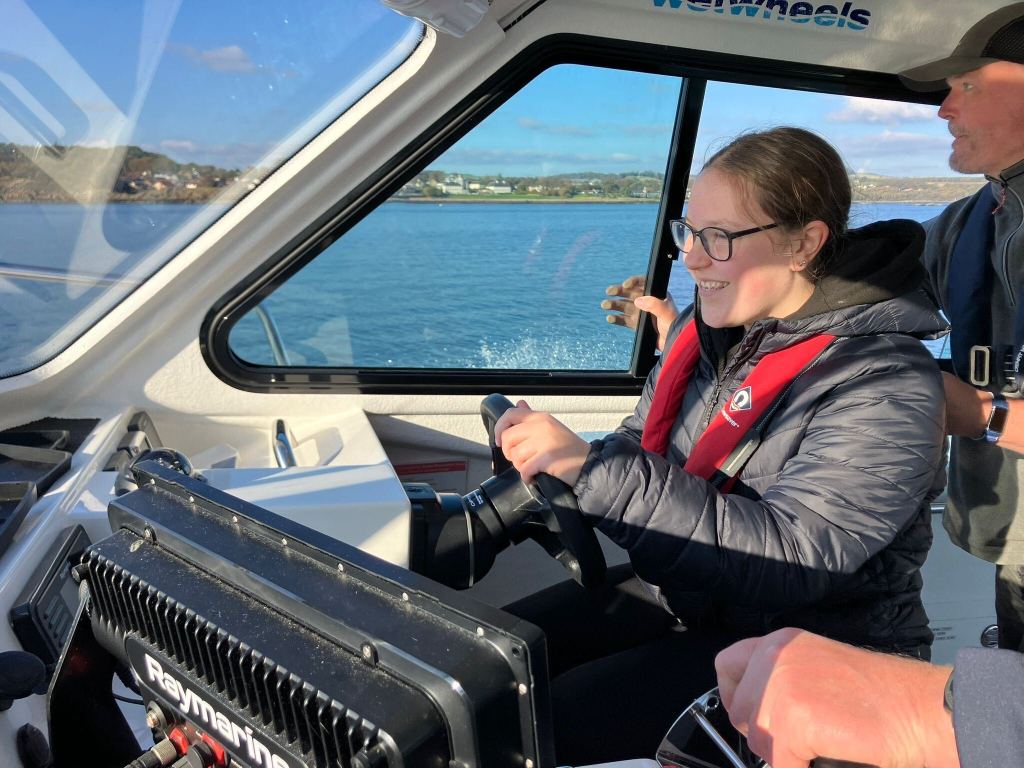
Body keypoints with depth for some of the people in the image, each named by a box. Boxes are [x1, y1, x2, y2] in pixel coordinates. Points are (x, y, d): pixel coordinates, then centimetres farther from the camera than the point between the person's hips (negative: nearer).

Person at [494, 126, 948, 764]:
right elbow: (641, 451, 10)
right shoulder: (710, 327, 1)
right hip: (671, 599, 7)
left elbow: (788, 559, -29)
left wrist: (594, 469, -35)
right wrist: (552, 459, -12)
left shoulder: (886, 385, -20)